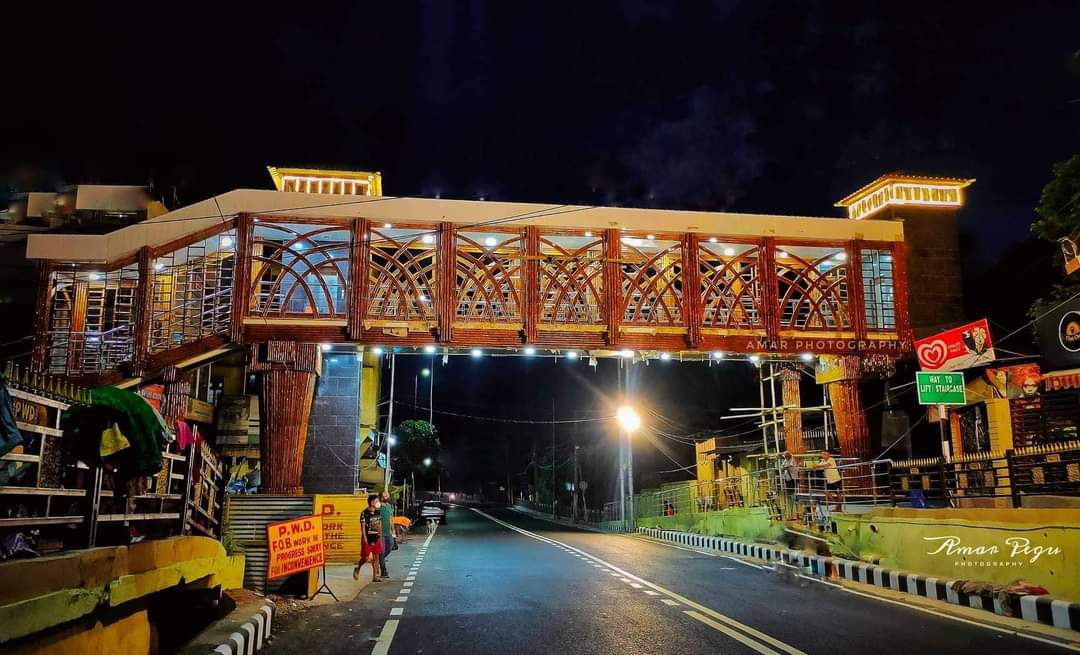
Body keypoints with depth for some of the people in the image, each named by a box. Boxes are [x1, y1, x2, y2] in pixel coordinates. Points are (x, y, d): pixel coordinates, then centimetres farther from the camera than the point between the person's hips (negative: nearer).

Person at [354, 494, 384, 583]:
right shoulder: (364, 513, -10)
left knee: (376, 557, 5)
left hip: (376, 539, 6)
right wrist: (364, 538, -16)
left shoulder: (378, 513, 9)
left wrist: (380, 537, 11)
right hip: (367, 539, -6)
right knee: (366, 558, -3)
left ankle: (375, 576, 11)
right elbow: (363, 526, -12)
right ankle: (357, 568, 25)